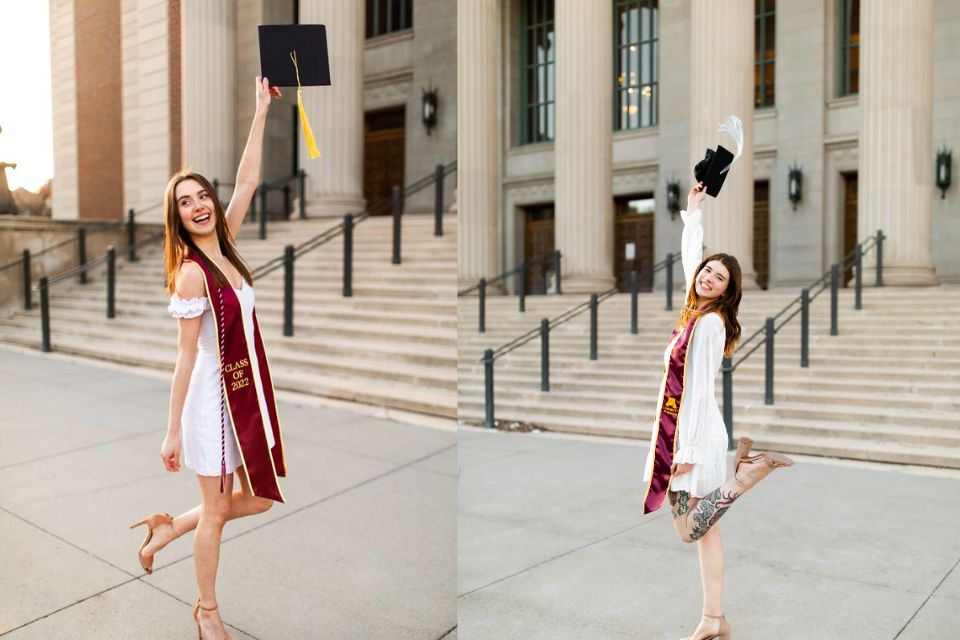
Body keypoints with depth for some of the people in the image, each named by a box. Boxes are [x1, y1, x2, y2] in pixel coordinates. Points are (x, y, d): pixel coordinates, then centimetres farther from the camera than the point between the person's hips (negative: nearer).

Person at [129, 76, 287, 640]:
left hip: (248, 389, 8)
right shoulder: (191, 274, -17)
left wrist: (262, 109, 5)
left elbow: (248, 182, 4)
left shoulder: (226, 247, 2)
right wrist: (172, 431, -12)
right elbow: (186, 357, -16)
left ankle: (169, 528, 36)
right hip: (215, 396, -8)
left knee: (261, 498, 16)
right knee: (217, 512, 9)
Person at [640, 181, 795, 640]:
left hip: (696, 432, -9)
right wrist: (693, 211, 27)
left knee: (692, 528, -6)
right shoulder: (699, 312, 8)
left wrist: (686, 450, -20)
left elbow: (698, 390, -19)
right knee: (701, 529, 8)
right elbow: (689, 256, 24)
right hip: (687, 429, 9)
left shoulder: (710, 323, -15)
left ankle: (749, 468, -1)